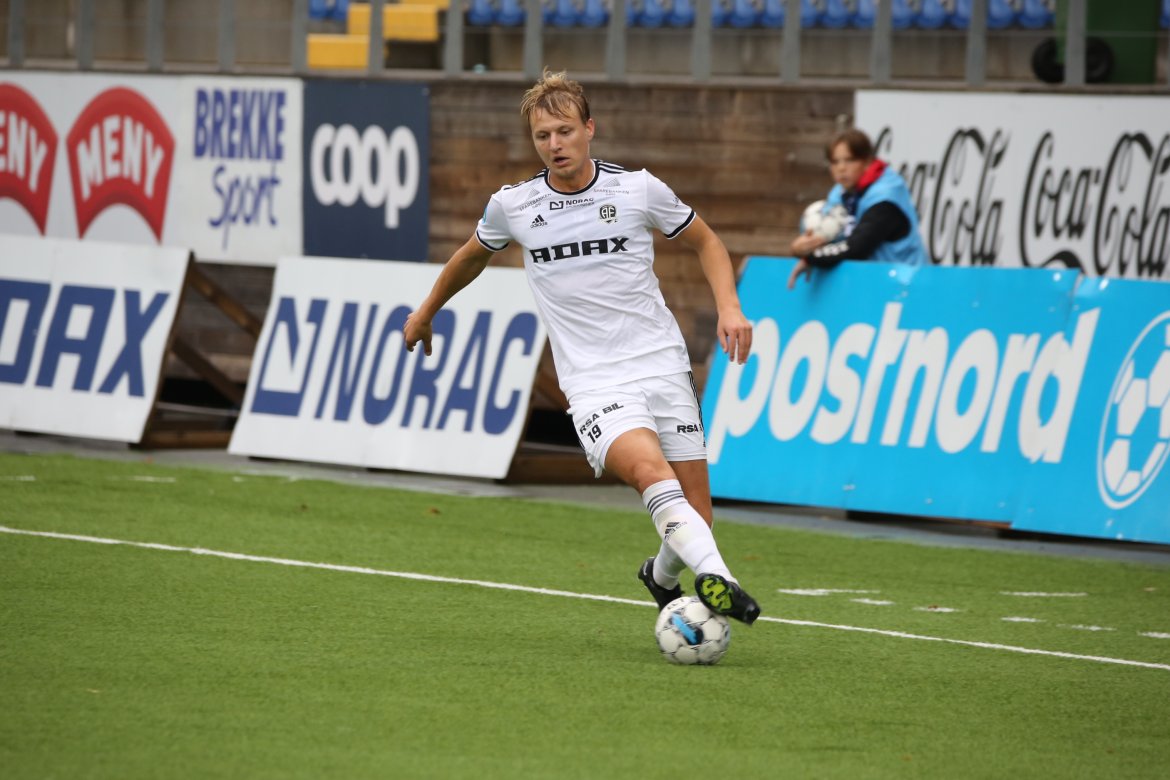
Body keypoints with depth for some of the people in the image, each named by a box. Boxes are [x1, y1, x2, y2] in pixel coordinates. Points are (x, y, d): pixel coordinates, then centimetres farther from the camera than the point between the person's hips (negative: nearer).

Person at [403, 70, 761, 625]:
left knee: (694, 513, -1)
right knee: (648, 467, -31)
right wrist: (426, 312, 37)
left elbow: (704, 241, 16)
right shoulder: (512, 206, 2)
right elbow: (472, 255, 25)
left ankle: (663, 577, 32)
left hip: (663, 367, 1)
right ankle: (714, 577, -43)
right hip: (594, 385, -1)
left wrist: (729, 307, 0)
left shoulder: (638, 189, 0)